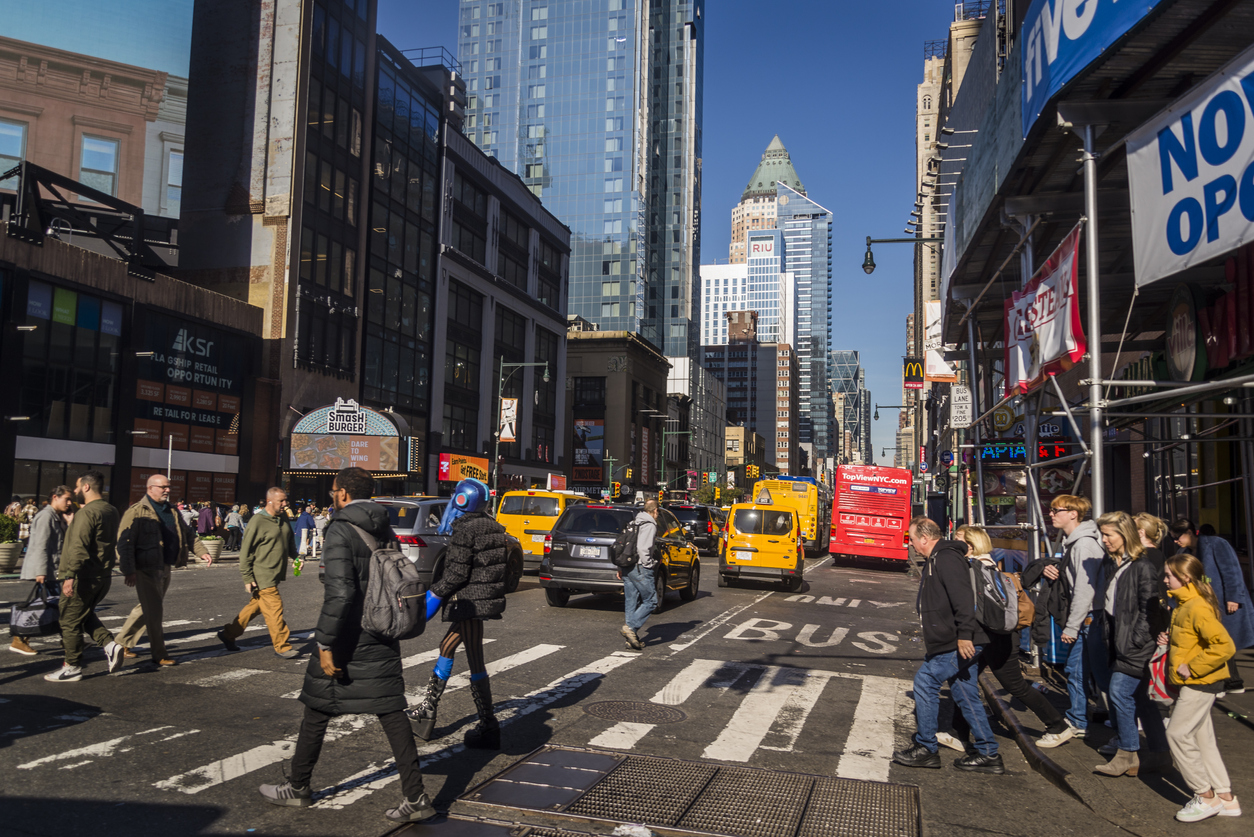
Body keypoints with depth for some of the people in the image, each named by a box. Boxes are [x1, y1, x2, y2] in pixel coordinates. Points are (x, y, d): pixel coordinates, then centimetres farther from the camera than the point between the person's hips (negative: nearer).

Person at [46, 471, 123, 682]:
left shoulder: (86, 513, -18)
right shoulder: (111, 511, 11)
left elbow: (79, 548, -27)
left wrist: (70, 576, -30)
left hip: (84, 578, -9)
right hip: (104, 577, 9)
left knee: (70, 621, 4)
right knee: (85, 615, 24)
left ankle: (72, 668, 11)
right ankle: (109, 644, 6)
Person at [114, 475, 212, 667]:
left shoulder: (171, 512, 15)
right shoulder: (136, 512, -9)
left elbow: (188, 535, 21)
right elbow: (124, 543, -13)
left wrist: (202, 551, 7)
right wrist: (128, 571, -19)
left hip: (164, 569, 8)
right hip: (146, 570, -8)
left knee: (147, 608, 16)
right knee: (154, 610, -5)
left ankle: (122, 643, 32)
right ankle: (159, 656, 3)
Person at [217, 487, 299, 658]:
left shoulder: (283, 518, 9)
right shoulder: (257, 522, -14)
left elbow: (290, 539, 26)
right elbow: (245, 551, -12)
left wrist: (295, 556, 10)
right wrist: (247, 578, -13)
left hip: (276, 573, 8)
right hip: (262, 576, -8)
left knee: (255, 606, 16)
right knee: (274, 610, -5)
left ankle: (228, 634, 31)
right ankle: (282, 646, 4)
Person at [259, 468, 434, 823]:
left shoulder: (340, 530, -15)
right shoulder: (385, 530, 8)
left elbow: (340, 592, -23)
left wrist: (325, 644, -18)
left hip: (348, 638, -6)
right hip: (382, 639, 6)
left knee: (317, 712, 13)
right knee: (392, 713, 6)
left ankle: (298, 788, 30)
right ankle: (415, 797, 4)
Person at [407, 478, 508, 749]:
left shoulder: (465, 529, -15)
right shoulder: (491, 526, 11)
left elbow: (457, 573, -19)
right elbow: (498, 562, 15)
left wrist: (434, 594, -8)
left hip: (471, 602, -10)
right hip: (488, 598, 10)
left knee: (475, 662, -4)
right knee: (446, 647, 20)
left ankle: (488, 727, 0)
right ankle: (427, 710, 29)